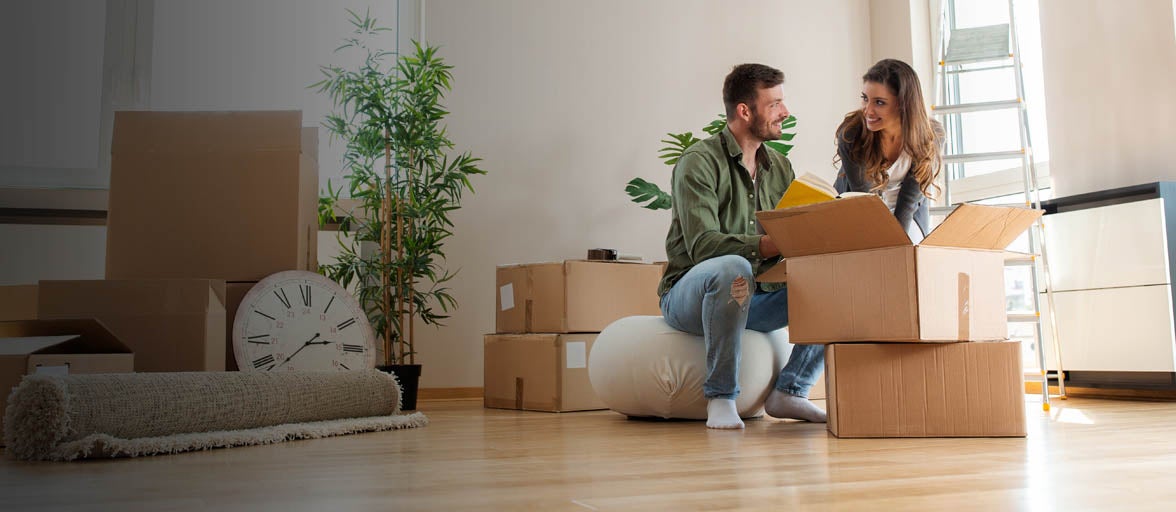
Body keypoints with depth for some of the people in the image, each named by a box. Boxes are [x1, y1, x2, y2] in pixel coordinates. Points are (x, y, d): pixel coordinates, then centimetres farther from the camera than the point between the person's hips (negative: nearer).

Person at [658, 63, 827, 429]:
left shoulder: (779, 167, 11)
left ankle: (789, 392, -4)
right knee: (733, 268, -39)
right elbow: (702, 245, -24)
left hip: (755, 299, 7)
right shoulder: (699, 162, -12)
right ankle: (720, 397, -24)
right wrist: (768, 245, -35)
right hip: (690, 295, -6)